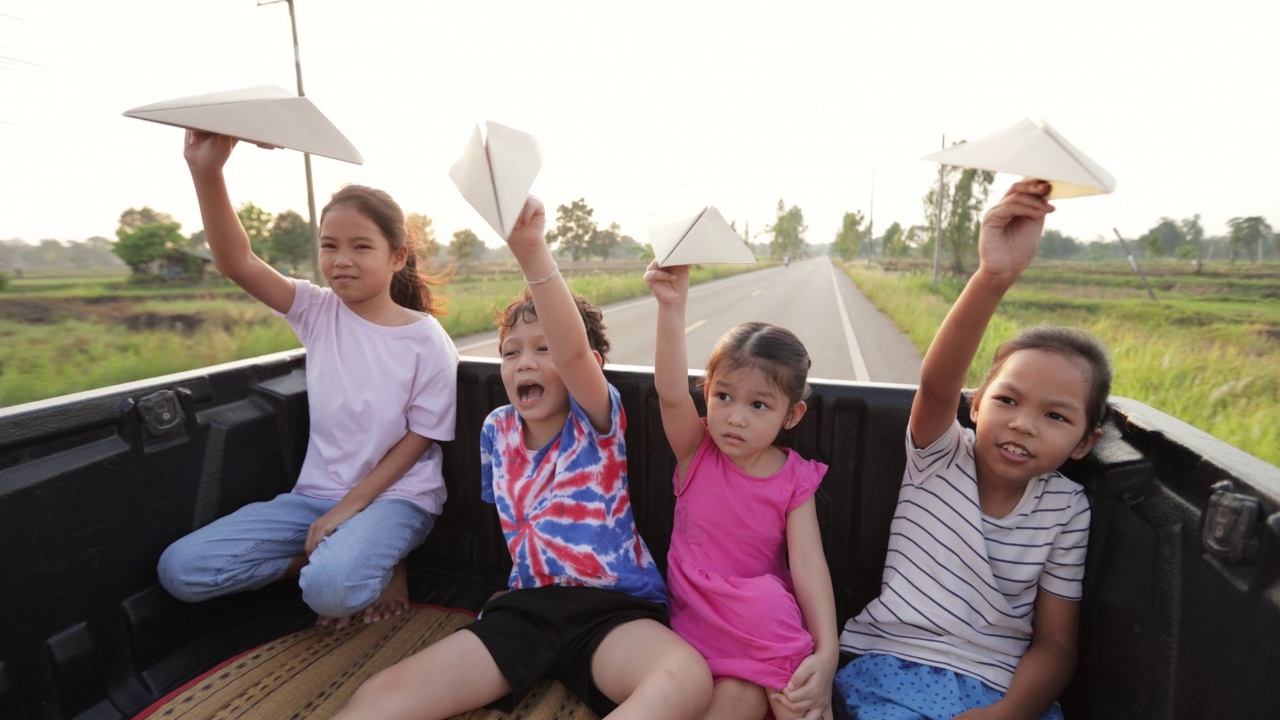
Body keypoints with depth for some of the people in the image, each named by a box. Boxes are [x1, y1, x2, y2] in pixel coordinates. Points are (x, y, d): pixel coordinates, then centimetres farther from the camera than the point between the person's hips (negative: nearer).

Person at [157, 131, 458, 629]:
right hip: (317, 493, 5)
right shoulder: (318, 312, 0)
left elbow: (418, 440, -9)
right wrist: (207, 173, -29)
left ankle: (376, 563, 3)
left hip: (396, 496, -4)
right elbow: (236, 263, -14)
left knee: (330, 590, -32)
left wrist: (348, 507, -14)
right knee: (179, 570, -6)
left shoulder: (427, 341, -11)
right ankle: (342, 559, 5)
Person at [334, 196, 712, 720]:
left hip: (614, 607, -3)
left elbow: (572, 352, -34)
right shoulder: (496, 429, 4)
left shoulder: (596, 422, -11)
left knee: (687, 678, -35)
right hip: (528, 603, 4)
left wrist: (531, 250, -46)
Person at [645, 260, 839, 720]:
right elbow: (671, 393, -26)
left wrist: (826, 653, -28)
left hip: (764, 616, 1)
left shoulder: (795, 480, -7)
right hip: (696, 614, -1)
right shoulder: (696, 451, -8)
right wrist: (671, 307, -40)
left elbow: (809, 563, -14)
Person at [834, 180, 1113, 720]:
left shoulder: (1067, 508, 0)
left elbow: (1054, 642, 2)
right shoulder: (940, 457, -6)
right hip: (895, 663, -3)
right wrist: (993, 276, -41)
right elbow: (936, 386, -28)